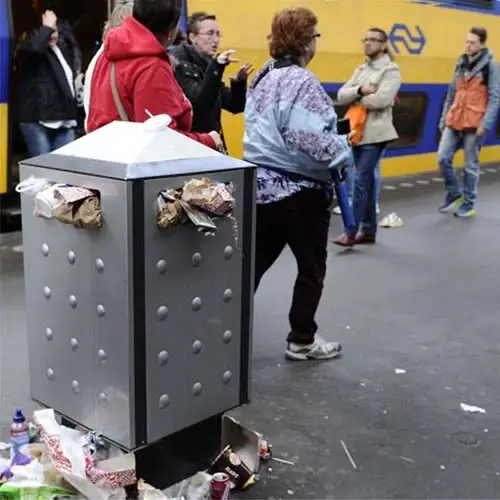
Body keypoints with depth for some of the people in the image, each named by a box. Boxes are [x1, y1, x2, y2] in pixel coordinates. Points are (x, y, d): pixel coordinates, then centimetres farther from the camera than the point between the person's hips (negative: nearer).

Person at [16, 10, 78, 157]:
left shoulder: (61, 50, 20)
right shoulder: (31, 46, -3)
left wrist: (72, 115, 24)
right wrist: (47, 27, -17)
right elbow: (34, 47, -31)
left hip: (64, 120, 7)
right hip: (37, 120, -7)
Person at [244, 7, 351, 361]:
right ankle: (302, 341, 20)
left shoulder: (264, 77, 10)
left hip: (262, 185, 8)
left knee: (255, 263, 11)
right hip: (300, 190, -7)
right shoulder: (302, 82, -18)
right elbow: (311, 139, -25)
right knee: (311, 268, 10)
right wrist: (343, 151, -7)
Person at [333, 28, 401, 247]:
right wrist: (360, 90, -15)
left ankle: (351, 232, -7)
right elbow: (341, 96, 4)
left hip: (375, 134, -7)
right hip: (357, 131, 7)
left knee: (361, 181, -10)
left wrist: (355, 98, -5)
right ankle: (369, 230, 19)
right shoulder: (361, 69, 15)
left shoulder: (391, 70, -6)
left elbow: (380, 100, -21)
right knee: (367, 181, 12)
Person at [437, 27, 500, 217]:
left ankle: (469, 205, 14)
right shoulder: (461, 63, 12)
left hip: (475, 123, -5)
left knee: (471, 165, 2)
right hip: (454, 121, 5)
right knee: (443, 157, -2)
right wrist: (444, 118, 14)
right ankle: (454, 194, 18)